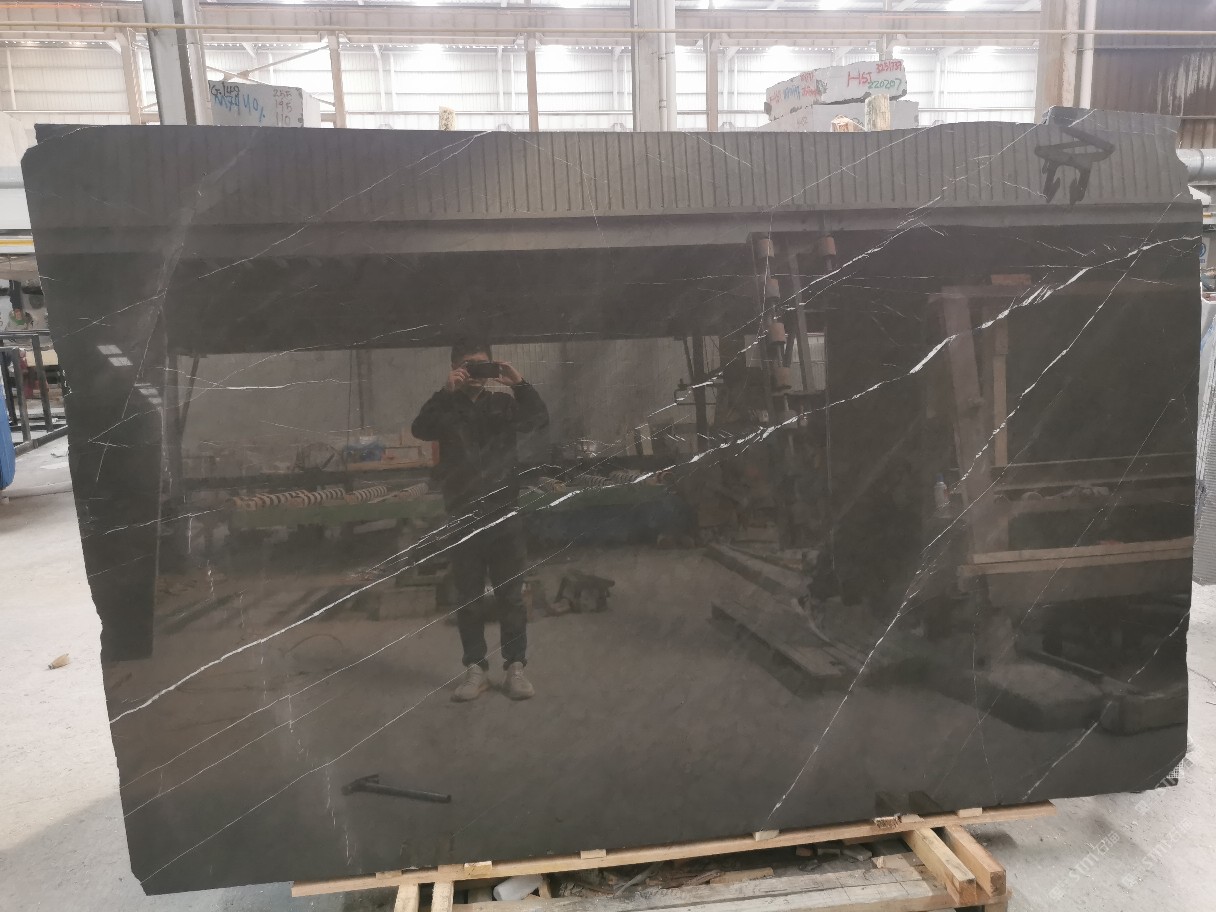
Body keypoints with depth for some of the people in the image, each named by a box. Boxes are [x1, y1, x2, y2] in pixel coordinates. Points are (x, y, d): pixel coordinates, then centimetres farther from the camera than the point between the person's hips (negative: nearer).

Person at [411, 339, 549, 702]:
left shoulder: (504, 403, 6)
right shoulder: (445, 408, 5)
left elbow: (539, 419, -9)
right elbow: (419, 429, -14)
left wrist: (519, 384, -22)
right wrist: (446, 391, -24)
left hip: (504, 515, 0)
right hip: (463, 518, 0)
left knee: (511, 595, 5)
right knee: (468, 598, 8)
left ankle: (515, 666, 15)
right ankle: (475, 668, 19)